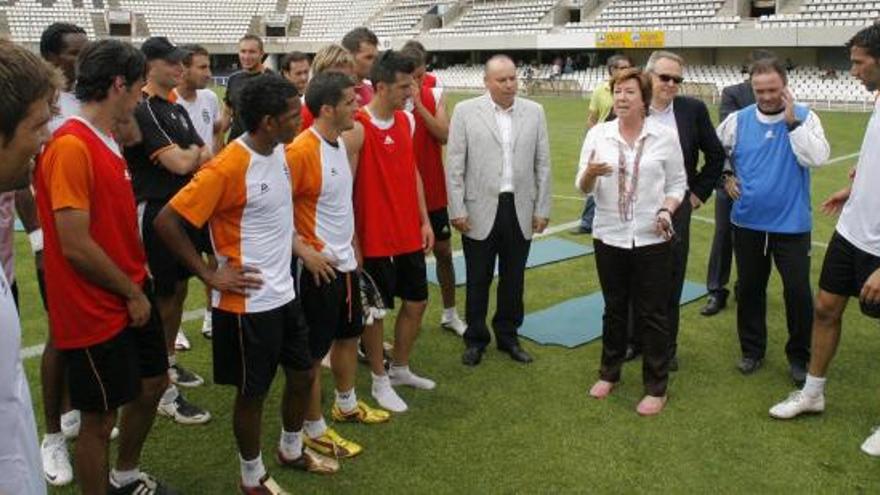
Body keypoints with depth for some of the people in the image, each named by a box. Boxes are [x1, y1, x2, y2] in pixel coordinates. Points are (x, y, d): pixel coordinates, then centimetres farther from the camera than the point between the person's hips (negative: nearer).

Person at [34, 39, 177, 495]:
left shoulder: (107, 142, 9)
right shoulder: (70, 146, -23)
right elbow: (76, 246, -25)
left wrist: (138, 284, 8)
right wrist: (132, 293, -14)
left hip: (131, 296, 10)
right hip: (96, 312, -10)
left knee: (152, 384, 22)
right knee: (100, 417, 5)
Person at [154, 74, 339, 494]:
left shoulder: (280, 152, 2)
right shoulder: (228, 167, -23)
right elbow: (166, 221, -22)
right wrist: (210, 275, -18)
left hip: (284, 293, 8)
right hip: (249, 302, -8)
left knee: (302, 373, 20)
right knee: (252, 392, 8)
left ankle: (292, 450, 43)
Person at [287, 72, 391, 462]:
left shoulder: (341, 142, 7)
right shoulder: (301, 151, -21)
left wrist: (351, 245, 16)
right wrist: (304, 251, -21)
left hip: (346, 261, 9)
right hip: (319, 267, -9)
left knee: (349, 334, 22)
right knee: (313, 352, 5)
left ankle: (347, 405, 43)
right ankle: (314, 430, 21)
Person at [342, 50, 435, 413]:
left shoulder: (407, 120, 6)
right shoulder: (357, 128, -16)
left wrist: (425, 220, 11)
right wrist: (352, 241, -14)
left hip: (409, 235, 7)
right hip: (374, 238, -7)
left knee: (417, 302, 15)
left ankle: (401, 368, 35)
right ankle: (380, 381, 24)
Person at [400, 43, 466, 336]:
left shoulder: (435, 97, -1)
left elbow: (444, 135, -15)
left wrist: (418, 103, -19)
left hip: (433, 191, 3)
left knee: (443, 251, 13)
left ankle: (450, 313, 29)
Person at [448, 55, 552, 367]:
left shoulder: (534, 112, 4)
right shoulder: (466, 111, -4)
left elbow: (542, 164, 5)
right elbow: (455, 165, -4)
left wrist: (542, 209, 2)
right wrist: (457, 210, -8)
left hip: (521, 210, 2)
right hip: (480, 210, -2)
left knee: (513, 279, 13)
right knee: (478, 280, 9)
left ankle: (508, 335, 30)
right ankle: (475, 339, 25)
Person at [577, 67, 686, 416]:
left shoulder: (665, 135, -3)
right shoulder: (597, 134, -1)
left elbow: (677, 182, 4)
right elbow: (583, 187, -2)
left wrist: (667, 210, -15)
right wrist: (590, 173, -25)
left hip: (652, 238, -1)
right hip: (609, 236, 2)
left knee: (652, 314, 6)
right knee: (614, 308, 16)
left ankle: (656, 388, 19)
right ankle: (609, 373, 34)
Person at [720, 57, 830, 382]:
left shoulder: (804, 118, -5)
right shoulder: (738, 120, 0)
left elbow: (817, 158, -20)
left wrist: (792, 122, -20)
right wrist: (725, 178, 3)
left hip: (791, 224, -2)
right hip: (748, 222, 2)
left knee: (798, 291, 1)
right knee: (749, 289, 13)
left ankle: (799, 355, 21)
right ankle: (752, 350, 29)